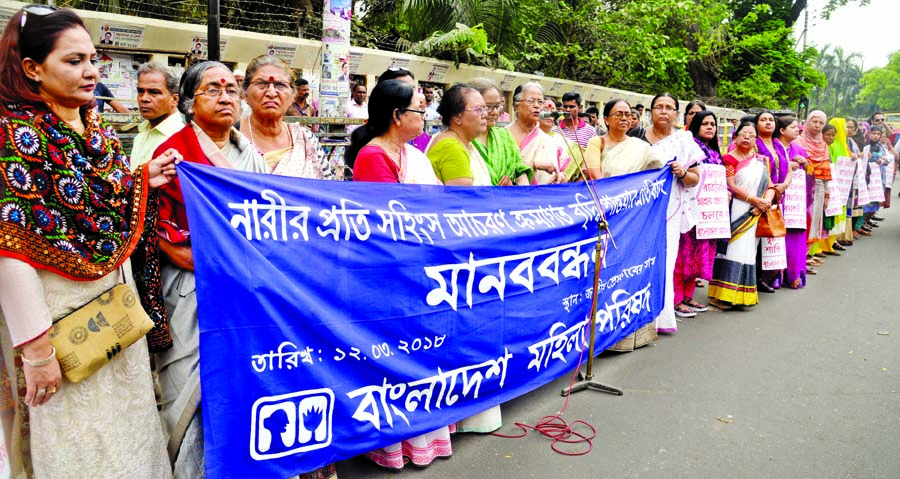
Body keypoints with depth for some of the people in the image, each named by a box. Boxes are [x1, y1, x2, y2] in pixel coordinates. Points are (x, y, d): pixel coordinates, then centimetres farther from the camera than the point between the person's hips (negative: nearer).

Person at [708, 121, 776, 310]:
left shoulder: (760, 161, 16)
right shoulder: (730, 158, -2)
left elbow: (770, 186, 14)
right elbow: (731, 186, -10)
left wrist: (766, 202, -7)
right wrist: (755, 200, -13)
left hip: (754, 216, 6)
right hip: (735, 214, -6)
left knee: (747, 252, 5)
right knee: (732, 251, -10)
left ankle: (743, 294, 11)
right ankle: (721, 295, -8)